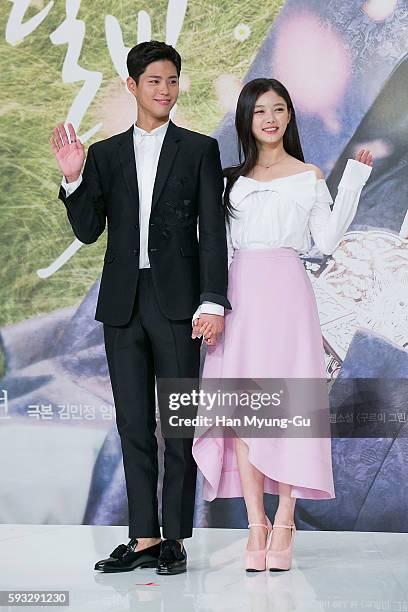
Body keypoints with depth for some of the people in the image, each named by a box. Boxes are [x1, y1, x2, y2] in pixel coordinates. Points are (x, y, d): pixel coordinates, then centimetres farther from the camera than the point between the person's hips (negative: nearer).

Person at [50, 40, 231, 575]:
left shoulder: (200, 149, 4)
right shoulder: (105, 154, 11)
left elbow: (213, 232, -1)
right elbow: (88, 231, 6)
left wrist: (213, 302, -10)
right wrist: (73, 178, -10)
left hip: (176, 300, -3)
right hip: (122, 304, 3)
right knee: (134, 424, 6)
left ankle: (176, 539, 8)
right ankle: (144, 539, 12)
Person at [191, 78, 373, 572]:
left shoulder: (309, 177, 11)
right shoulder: (232, 178, 16)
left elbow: (326, 242, 2)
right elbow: (219, 247, 13)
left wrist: (352, 183, -1)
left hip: (286, 291, -2)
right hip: (238, 293, 2)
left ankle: (284, 521, -2)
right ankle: (256, 524, -4)